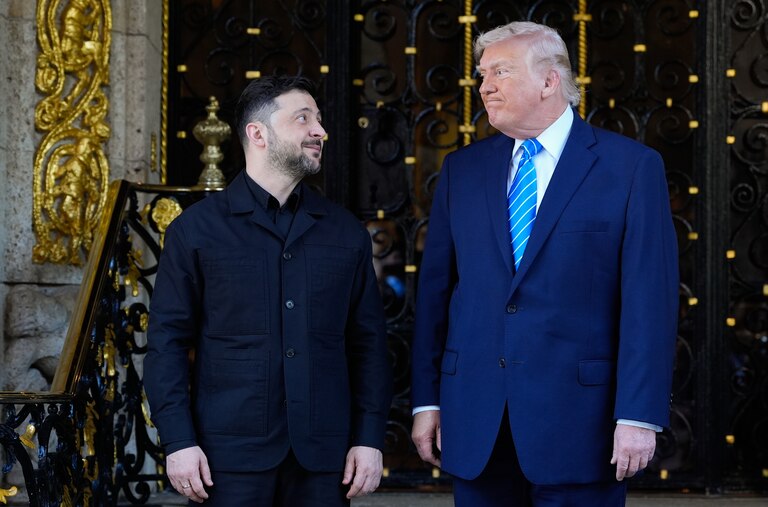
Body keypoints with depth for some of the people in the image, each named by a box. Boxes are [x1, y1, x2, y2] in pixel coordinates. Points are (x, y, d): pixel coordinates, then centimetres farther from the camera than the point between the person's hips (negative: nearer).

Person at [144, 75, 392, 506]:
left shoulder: (346, 232, 10)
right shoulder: (197, 229, 2)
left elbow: (368, 341, 10)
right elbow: (168, 341, 0)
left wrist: (370, 438, 2)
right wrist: (179, 441, -7)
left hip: (323, 455, 2)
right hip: (231, 454, -2)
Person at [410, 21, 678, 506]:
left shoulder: (632, 166, -3)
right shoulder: (462, 169, 10)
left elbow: (650, 299, -7)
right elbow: (436, 289, 10)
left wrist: (639, 414, -13)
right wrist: (426, 399, 6)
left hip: (578, 418, -4)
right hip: (474, 421, 4)